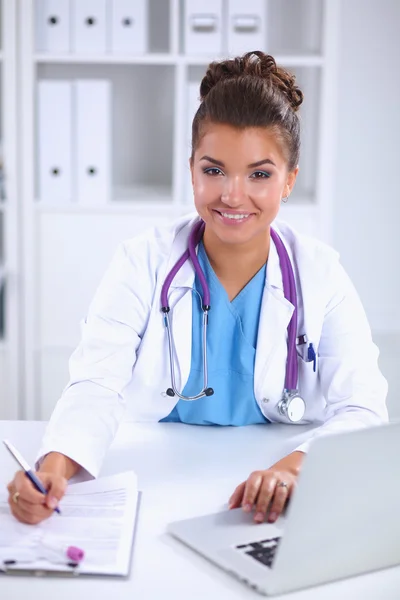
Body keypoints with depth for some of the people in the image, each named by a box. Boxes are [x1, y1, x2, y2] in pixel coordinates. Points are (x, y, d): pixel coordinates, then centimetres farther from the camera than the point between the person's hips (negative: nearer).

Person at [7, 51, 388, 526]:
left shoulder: (321, 274, 1)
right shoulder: (143, 263, -1)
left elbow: (362, 411, -6)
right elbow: (97, 387, -10)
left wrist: (295, 466, -29)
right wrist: (55, 466, -33)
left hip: (275, 514, 0)